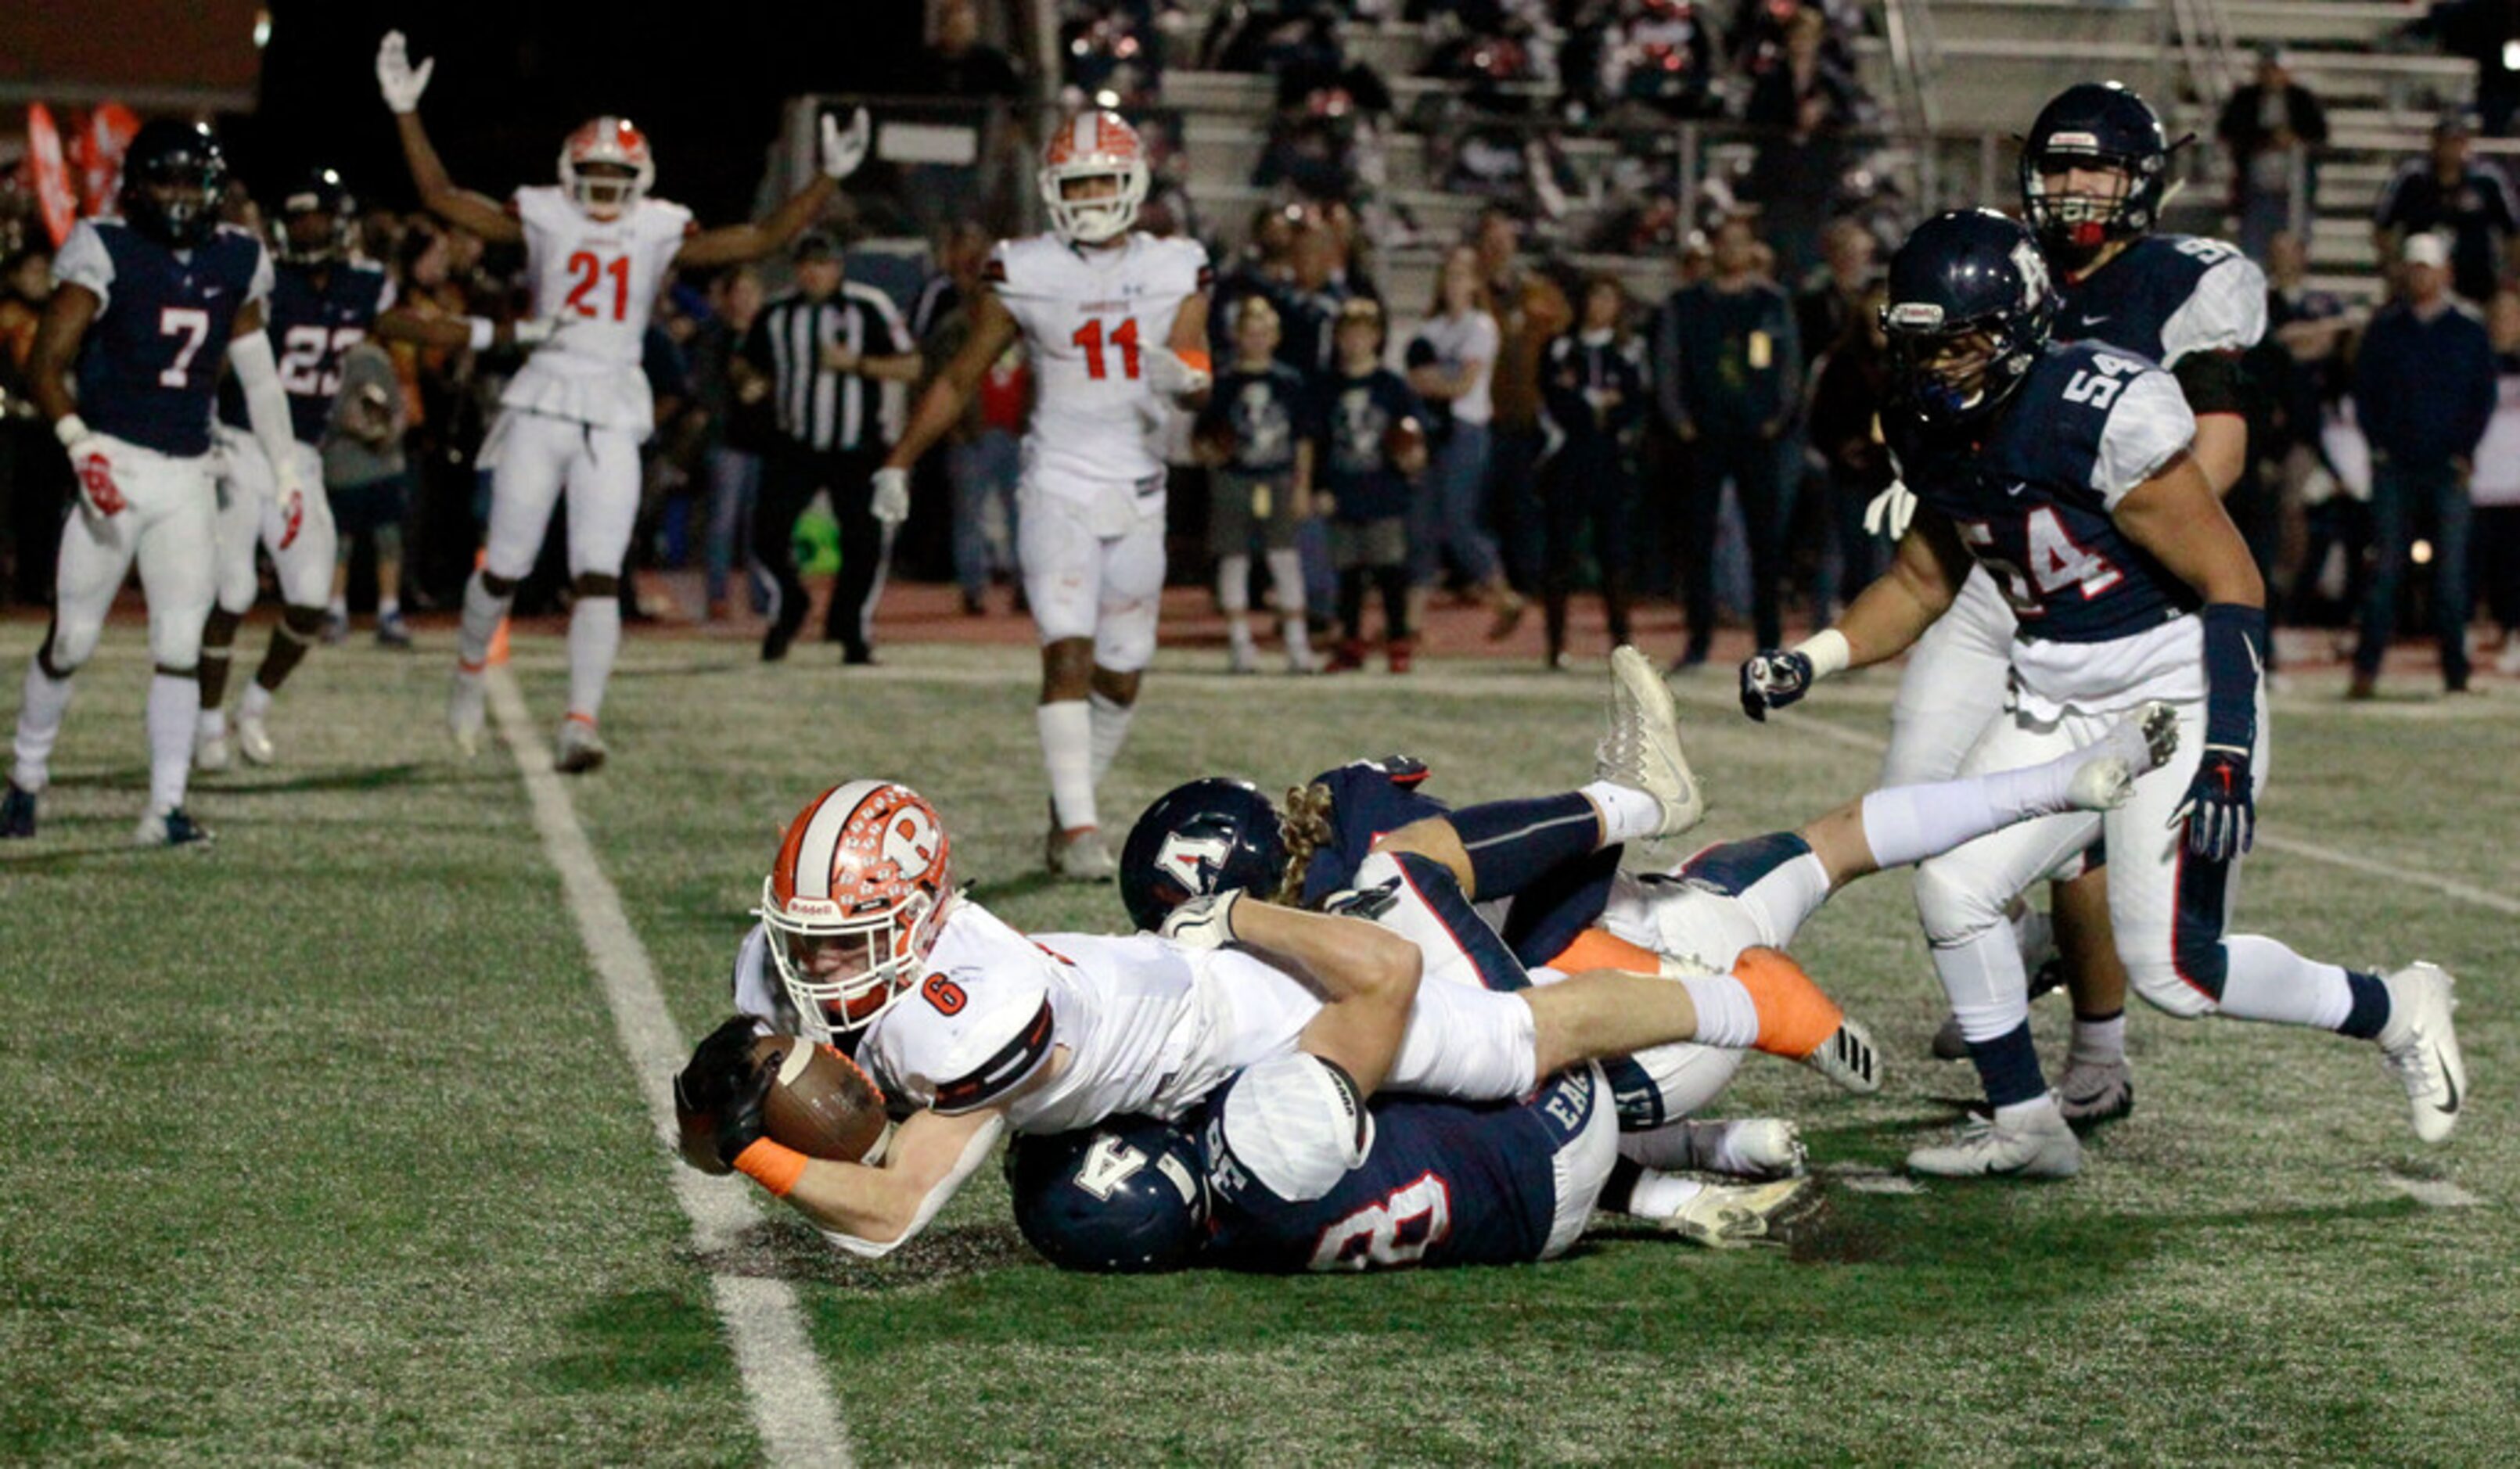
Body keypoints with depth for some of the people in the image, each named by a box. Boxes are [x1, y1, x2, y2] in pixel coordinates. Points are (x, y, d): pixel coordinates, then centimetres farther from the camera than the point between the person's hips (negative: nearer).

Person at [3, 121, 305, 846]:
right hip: (114, 463, -4)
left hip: (188, 475, 4)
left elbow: (258, 373, 18)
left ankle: (166, 807, 0)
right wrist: (79, 442, -28)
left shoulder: (235, 260, 7)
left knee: (180, 646, -2)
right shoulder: (105, 251, -9)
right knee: (71, 641, 2)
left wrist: (287, 469, 17)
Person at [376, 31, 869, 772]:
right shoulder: (543, 218, 3)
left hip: (615, 415, 1)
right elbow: (442, 197, 3)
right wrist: (407, 114, -3)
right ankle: (470, 670, 32)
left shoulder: (660, 232, 6)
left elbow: (764, 238, 6)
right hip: (542, 403, -1)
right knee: (506, 567, 5)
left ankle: (581, 723, -12)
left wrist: (829, 177, -1)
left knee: (599, 578, -8)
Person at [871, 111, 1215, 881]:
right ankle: (1079, 829, -19)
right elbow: (959, 379, 6)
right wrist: (898, 463, 4)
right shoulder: (1023, 274, -1)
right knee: (1068, 655, -18)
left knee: (1121, 676, 8)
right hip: (1058, 489, -3)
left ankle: (1070, 808, 25)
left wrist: (1183, 376, -26)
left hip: (1139, 496, 3)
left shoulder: (1176, 273, 4)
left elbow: (1198, 371, -1)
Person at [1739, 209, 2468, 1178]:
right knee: (1953, 891, -3)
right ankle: (2025, 1127, 14)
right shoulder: (1939, 435, 1)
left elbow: (2232, 583, -21)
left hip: (2178, 692, -8)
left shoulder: (2105, 413, -24)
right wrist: (1810, 661, 1)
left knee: (2170, 967, -11)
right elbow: (1922, 584, 17)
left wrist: (2226, 752, -27)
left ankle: (2395, 1013, 14)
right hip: (2056, 700, 8)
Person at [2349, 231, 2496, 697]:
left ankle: (2456, 672, 3)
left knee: (2451, 570, -1)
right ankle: (2366, 670, -6)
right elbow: (2363, 389, 11)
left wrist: (2464, 453, -2)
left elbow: (2484, 395, 8)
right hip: (2394, 467, 0)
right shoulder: (2385, 328, 11)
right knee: (2385, 568, -5)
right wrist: (2379, 445, -1)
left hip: (2448, 468, 0)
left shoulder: (2469, 331, 9)